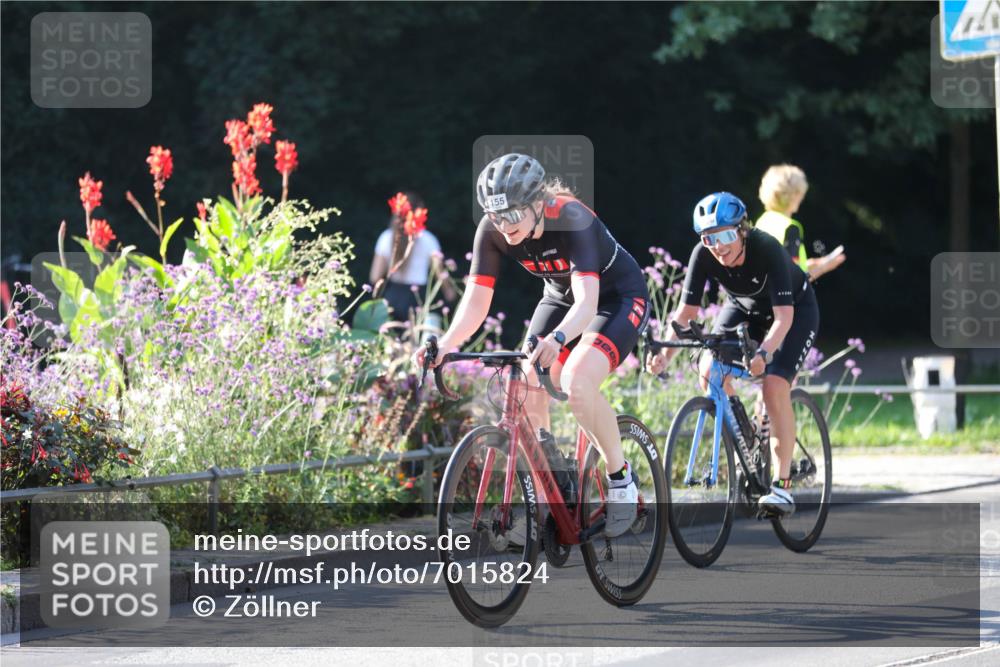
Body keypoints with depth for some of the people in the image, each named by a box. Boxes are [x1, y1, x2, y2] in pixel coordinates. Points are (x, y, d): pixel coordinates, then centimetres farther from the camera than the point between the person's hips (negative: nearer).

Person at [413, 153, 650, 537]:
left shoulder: (571, 220, -35)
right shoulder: (492, 231, -20)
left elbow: (588, 300, -46)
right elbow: (476, 300, -21)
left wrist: (558, 339, -66)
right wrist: (446, 343, -41)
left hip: (618, 297, -6)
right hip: (560, 296, 6)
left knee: (577, 384, -29)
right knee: (525, 394, -11)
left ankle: (620, 479, -10)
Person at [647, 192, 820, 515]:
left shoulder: (766, 249, -37)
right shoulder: (704, 255, -26)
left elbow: (784, 316, -41)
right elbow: (686, 311, -23)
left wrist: (763, 354, -58)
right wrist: (665, 353, -40)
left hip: (795, 309, -5)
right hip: (744, 308, 5)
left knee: (774, 386, -24)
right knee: (709, 371, -19)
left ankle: (783, 486, -19)